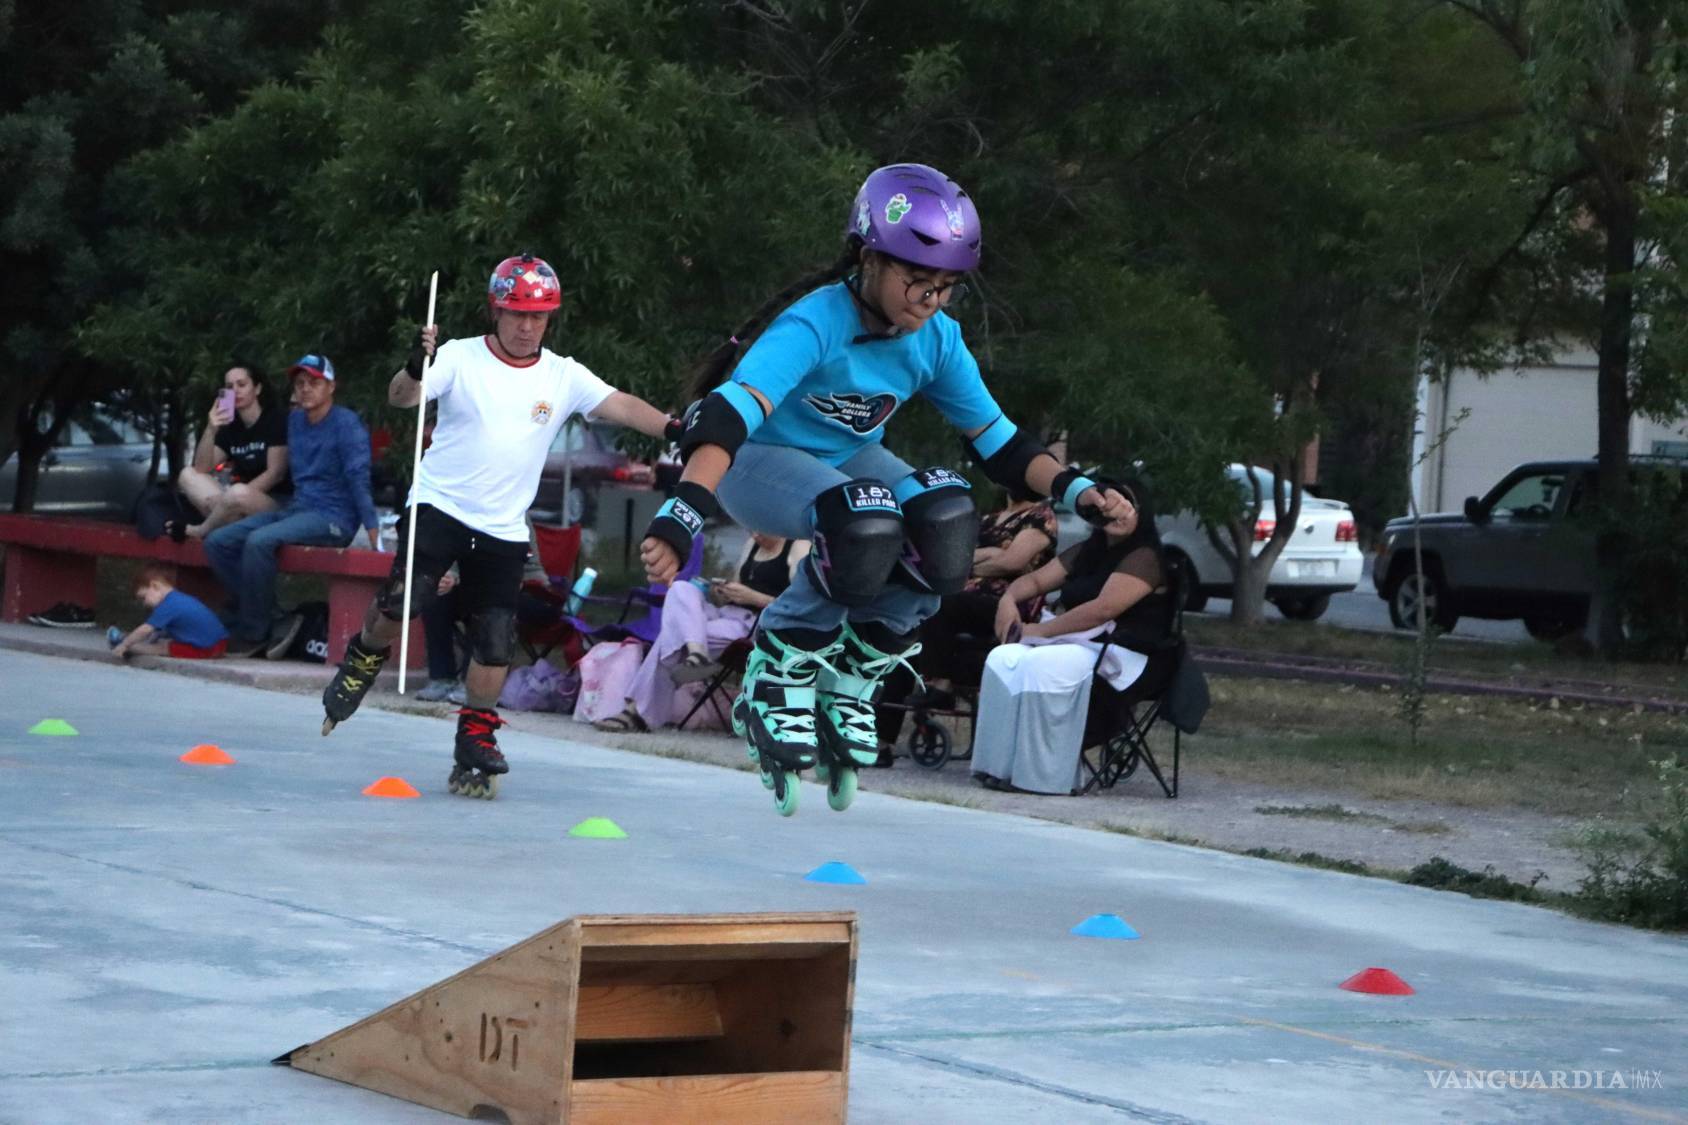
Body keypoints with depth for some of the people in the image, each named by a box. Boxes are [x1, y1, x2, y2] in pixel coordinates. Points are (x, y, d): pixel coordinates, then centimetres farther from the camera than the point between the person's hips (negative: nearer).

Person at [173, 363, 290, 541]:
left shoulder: (276, 419, -5)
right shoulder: (230, 426, 13)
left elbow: (275, 473, -12)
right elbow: (202, 469, 5)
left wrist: (238, 494, -20)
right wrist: (211, 429, -9)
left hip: (276, 502, -7)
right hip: (241, 506, 7)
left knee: (239, 493, -38)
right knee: (188, 475, -4)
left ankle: (197, 531, -11)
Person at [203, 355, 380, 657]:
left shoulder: (346, 424, -7)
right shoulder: (294, 420, 15)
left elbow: (359, 480, -15)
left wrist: (375, 540, -20)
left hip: (333, 517, -8)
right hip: (296, 509, 8)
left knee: (259, 540, -32)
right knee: (218, 542, -6)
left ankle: (252, 634, -20)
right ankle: (270, 618, -10)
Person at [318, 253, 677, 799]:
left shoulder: (563, 376, 3)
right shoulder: (460, 357, -3)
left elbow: (619, 406, -8)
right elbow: (402, 398, -16)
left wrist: (672, 428, -26)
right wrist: (416, 368, -39)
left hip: (504, 529, 3)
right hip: (438, 508, -2)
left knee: (495, 644, -1)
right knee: (401, 604, -20)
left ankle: (475, 740, 17)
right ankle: (365, 658, 13)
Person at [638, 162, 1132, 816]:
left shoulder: (937, 341, -11)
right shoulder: (814, 323, -31)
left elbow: (996, 441, 0)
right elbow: (733, 412, -46)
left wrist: (1072, 487, -18)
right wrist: (681, 515, -60)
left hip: (846, 458, 6)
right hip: (756, 462, -6)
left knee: (944, 529, -24)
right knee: (865, 529, -37)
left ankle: (850, 681, -5)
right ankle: (775, 678, -16)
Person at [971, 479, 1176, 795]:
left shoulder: (1144, 558, -7)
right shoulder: (1084, 554, 22)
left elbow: (1104, 609, -18)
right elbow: (1036, 580, 22)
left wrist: (1041, 630, -16)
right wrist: (1008, 599, -2)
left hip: (1127, 657, -8)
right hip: (1078, 644, 8)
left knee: (1040, 665, -34)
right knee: (1003, 658, -17)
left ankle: (1042, 774, -32)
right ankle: (1001, 765, -23)